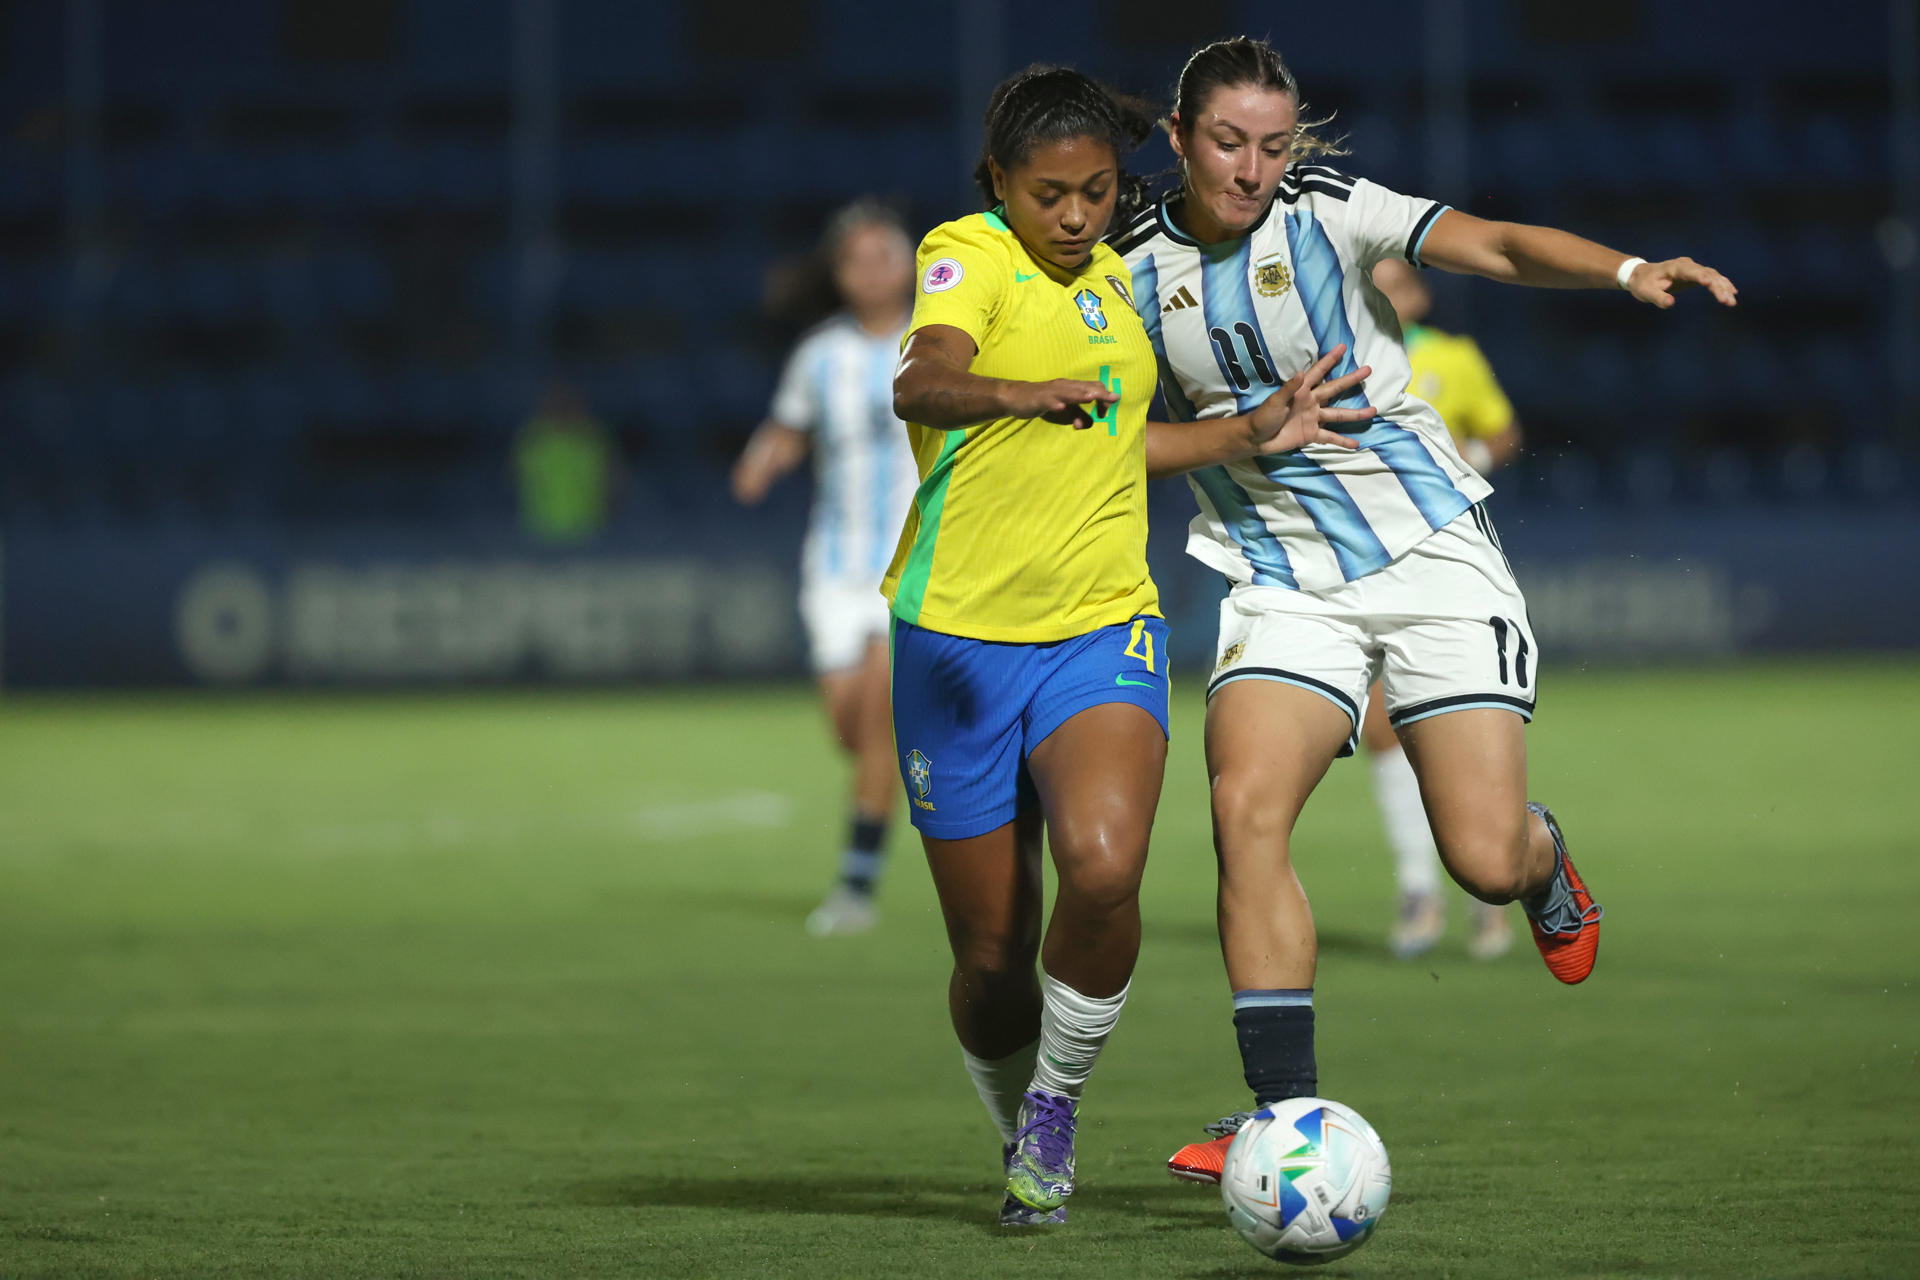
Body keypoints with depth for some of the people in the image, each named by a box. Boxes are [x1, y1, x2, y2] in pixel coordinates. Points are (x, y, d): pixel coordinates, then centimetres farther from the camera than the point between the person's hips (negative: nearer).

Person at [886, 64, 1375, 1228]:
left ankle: (1057, 1102, -2)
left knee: (1104, 870, -25)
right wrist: (1015, 395, -49)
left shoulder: (1110, 276, 12)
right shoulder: (969, 257, -7)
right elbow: (921, 384, -29)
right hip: (962, 639, -3)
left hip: (1103, 630, 3)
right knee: (992, 952, 1)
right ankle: (1022, 1133, 30)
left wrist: (1257, 431, 21)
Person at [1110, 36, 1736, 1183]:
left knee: (1486, 860, -11)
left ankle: (1545, 855, 31)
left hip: (1430, 554, -2)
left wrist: (1625, 270, -36)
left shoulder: (1330, 214, -7)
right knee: (1246, 804, -23)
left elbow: (1499, 248, -19)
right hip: (1284, 591, 2)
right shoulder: (1134, 269, 1)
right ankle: (1288, 1118, -19)